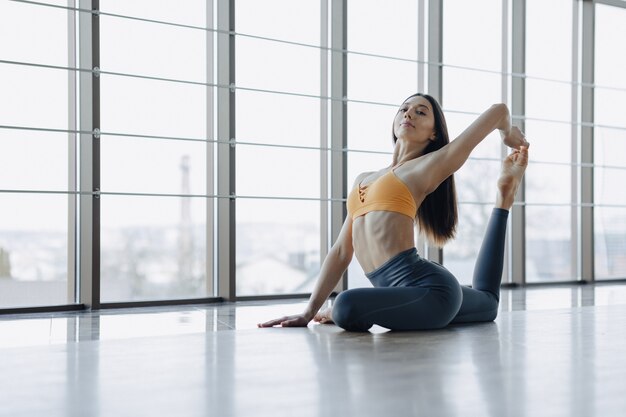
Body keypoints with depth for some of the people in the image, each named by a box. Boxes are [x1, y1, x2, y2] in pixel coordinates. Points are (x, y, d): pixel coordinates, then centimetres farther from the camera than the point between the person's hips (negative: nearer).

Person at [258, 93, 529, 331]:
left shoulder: (431, 165, -1)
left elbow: (499, 111, -2)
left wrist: (509, 135, 20)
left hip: (426, 286, -8)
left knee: (347, 307, -35)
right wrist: (309, 312, 8)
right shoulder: (364, 180, 19)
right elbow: (341, 251, 15)